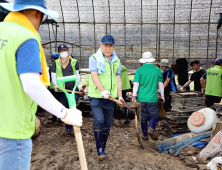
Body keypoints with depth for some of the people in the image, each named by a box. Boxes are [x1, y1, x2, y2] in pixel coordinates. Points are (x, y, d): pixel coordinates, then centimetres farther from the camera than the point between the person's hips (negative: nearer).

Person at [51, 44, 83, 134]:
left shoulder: (74, 62, 8)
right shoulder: (55, 63, 10)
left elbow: (78, 75, 7)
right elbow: (53, 75, 7)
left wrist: (79, 85, -4)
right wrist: (56, 84, -10)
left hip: (74, 89, -2)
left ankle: (73, 127, -2)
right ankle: (68, 128, 20)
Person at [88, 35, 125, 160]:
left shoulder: (116, 61, 12)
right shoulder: (94, 58, -3)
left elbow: (118, 79, 10)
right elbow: (94, 76, -15)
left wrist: (120, 96, 0)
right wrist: (103, 90, -29)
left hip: (110, 98, 4)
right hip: (96, 96, -4)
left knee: (107, 126, 9)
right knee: (99, 121, -19)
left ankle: (103, 150, 24)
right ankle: (99, 150, -6)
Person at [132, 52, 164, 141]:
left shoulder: (139, 70, -2)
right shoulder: (157, 70, 2)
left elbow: (136, 84, -4)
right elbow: (160, 84, 7)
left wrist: (134, 96, 3)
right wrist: (162, 95, 17)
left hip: (141, 98, 1)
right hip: (153, 98, 0)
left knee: (143, 117, 10)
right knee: (154, 115, 9)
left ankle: (145, 135, 17)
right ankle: (151, 128, -16)